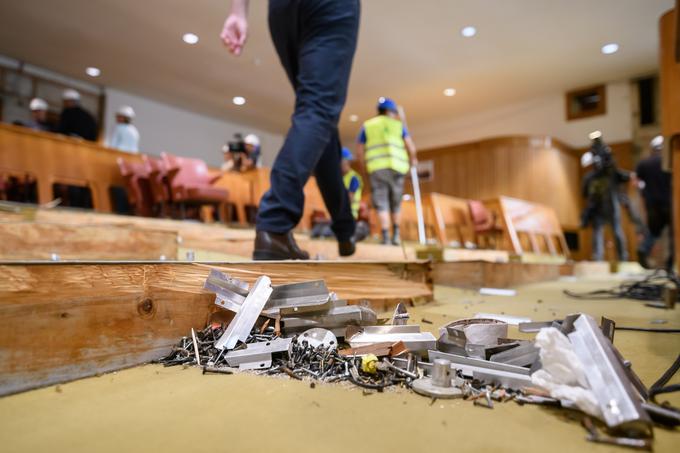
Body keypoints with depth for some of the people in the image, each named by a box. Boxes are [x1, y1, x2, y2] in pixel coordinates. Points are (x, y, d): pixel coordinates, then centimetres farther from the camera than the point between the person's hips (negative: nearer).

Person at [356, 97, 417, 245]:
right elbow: (410, 145, 3)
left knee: (382, 204, -2)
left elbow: (359, 150, 10)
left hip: (376, 168, 0)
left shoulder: (367, 126, 14)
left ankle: (385, 237, -13)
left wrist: (365, 166, 25)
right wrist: (413, 158, 21)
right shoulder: (398, 125, 12)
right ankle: (396, 235, 11)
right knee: (396, 203, 13)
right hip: (396, 167, 1)